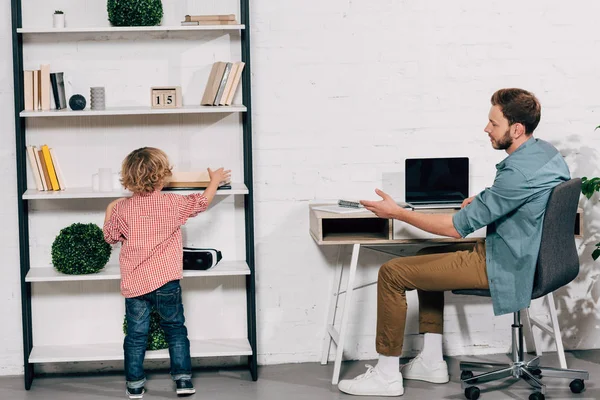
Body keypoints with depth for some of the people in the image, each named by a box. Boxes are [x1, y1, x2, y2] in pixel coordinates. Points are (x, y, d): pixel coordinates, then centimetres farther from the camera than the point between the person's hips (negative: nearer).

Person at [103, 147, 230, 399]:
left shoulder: (122, 208, -2)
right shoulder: (173, 203, -6)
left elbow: (110, 236, 11)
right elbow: (202, 202, 9)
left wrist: (109, 211, 27)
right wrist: (215, 180, 27)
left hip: (134, 284, 1)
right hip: (166, 282, -1)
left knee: (136, 334, 9)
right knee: (176, 329, 13)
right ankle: (183, 379, 10)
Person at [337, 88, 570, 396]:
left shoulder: (519, 172, -27)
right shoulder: (546, 151, 3)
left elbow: (458, 227, -22)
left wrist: (398, 213, -14)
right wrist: (483, 201, 10)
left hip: (505, 267, -10)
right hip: (530, 254, 10)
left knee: (392, 273, -7)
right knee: (427, 258, 26)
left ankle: (387, 376, 2)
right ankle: (431, 362, 24)